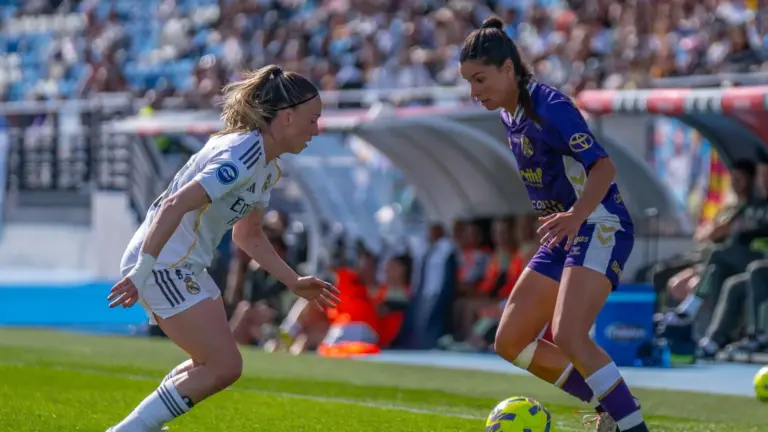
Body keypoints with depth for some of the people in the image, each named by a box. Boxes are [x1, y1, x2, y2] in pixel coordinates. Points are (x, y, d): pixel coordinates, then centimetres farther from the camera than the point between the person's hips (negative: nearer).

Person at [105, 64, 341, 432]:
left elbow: (248, 235, 25)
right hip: (162, 263, -10)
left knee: (213, 365, 17)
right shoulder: (244, 157, -20)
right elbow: (175, 204, -28)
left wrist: (294, 282, 20)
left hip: (183, 267, 10)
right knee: (225, 366, -12)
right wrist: (142, 272, -31)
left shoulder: (267, 167, 13)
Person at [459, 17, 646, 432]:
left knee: (567, 337, -27)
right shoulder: (509, 115, 8)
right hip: (566, 234, 10)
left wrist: (576, 215, -40)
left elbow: (603, 166, -26)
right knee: (509, 342, 7)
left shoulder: (550, 107, -18)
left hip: (601, 228, -10)